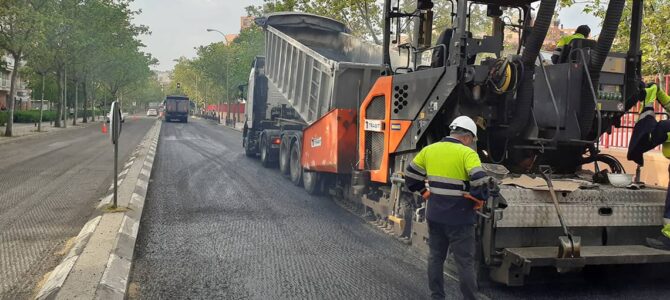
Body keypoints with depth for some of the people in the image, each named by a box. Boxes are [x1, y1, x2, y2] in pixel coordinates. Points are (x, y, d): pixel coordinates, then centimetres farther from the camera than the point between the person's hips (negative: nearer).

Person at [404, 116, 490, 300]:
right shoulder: (467, 153, -12)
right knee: (465, 262, 5)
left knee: (435, 257, 16)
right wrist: (482, 197, -5)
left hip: (434, 215, 5)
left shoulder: (429, 150, 5)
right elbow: (479, 181, -23)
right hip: (459, 218, -5)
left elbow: (411, 175, 11)